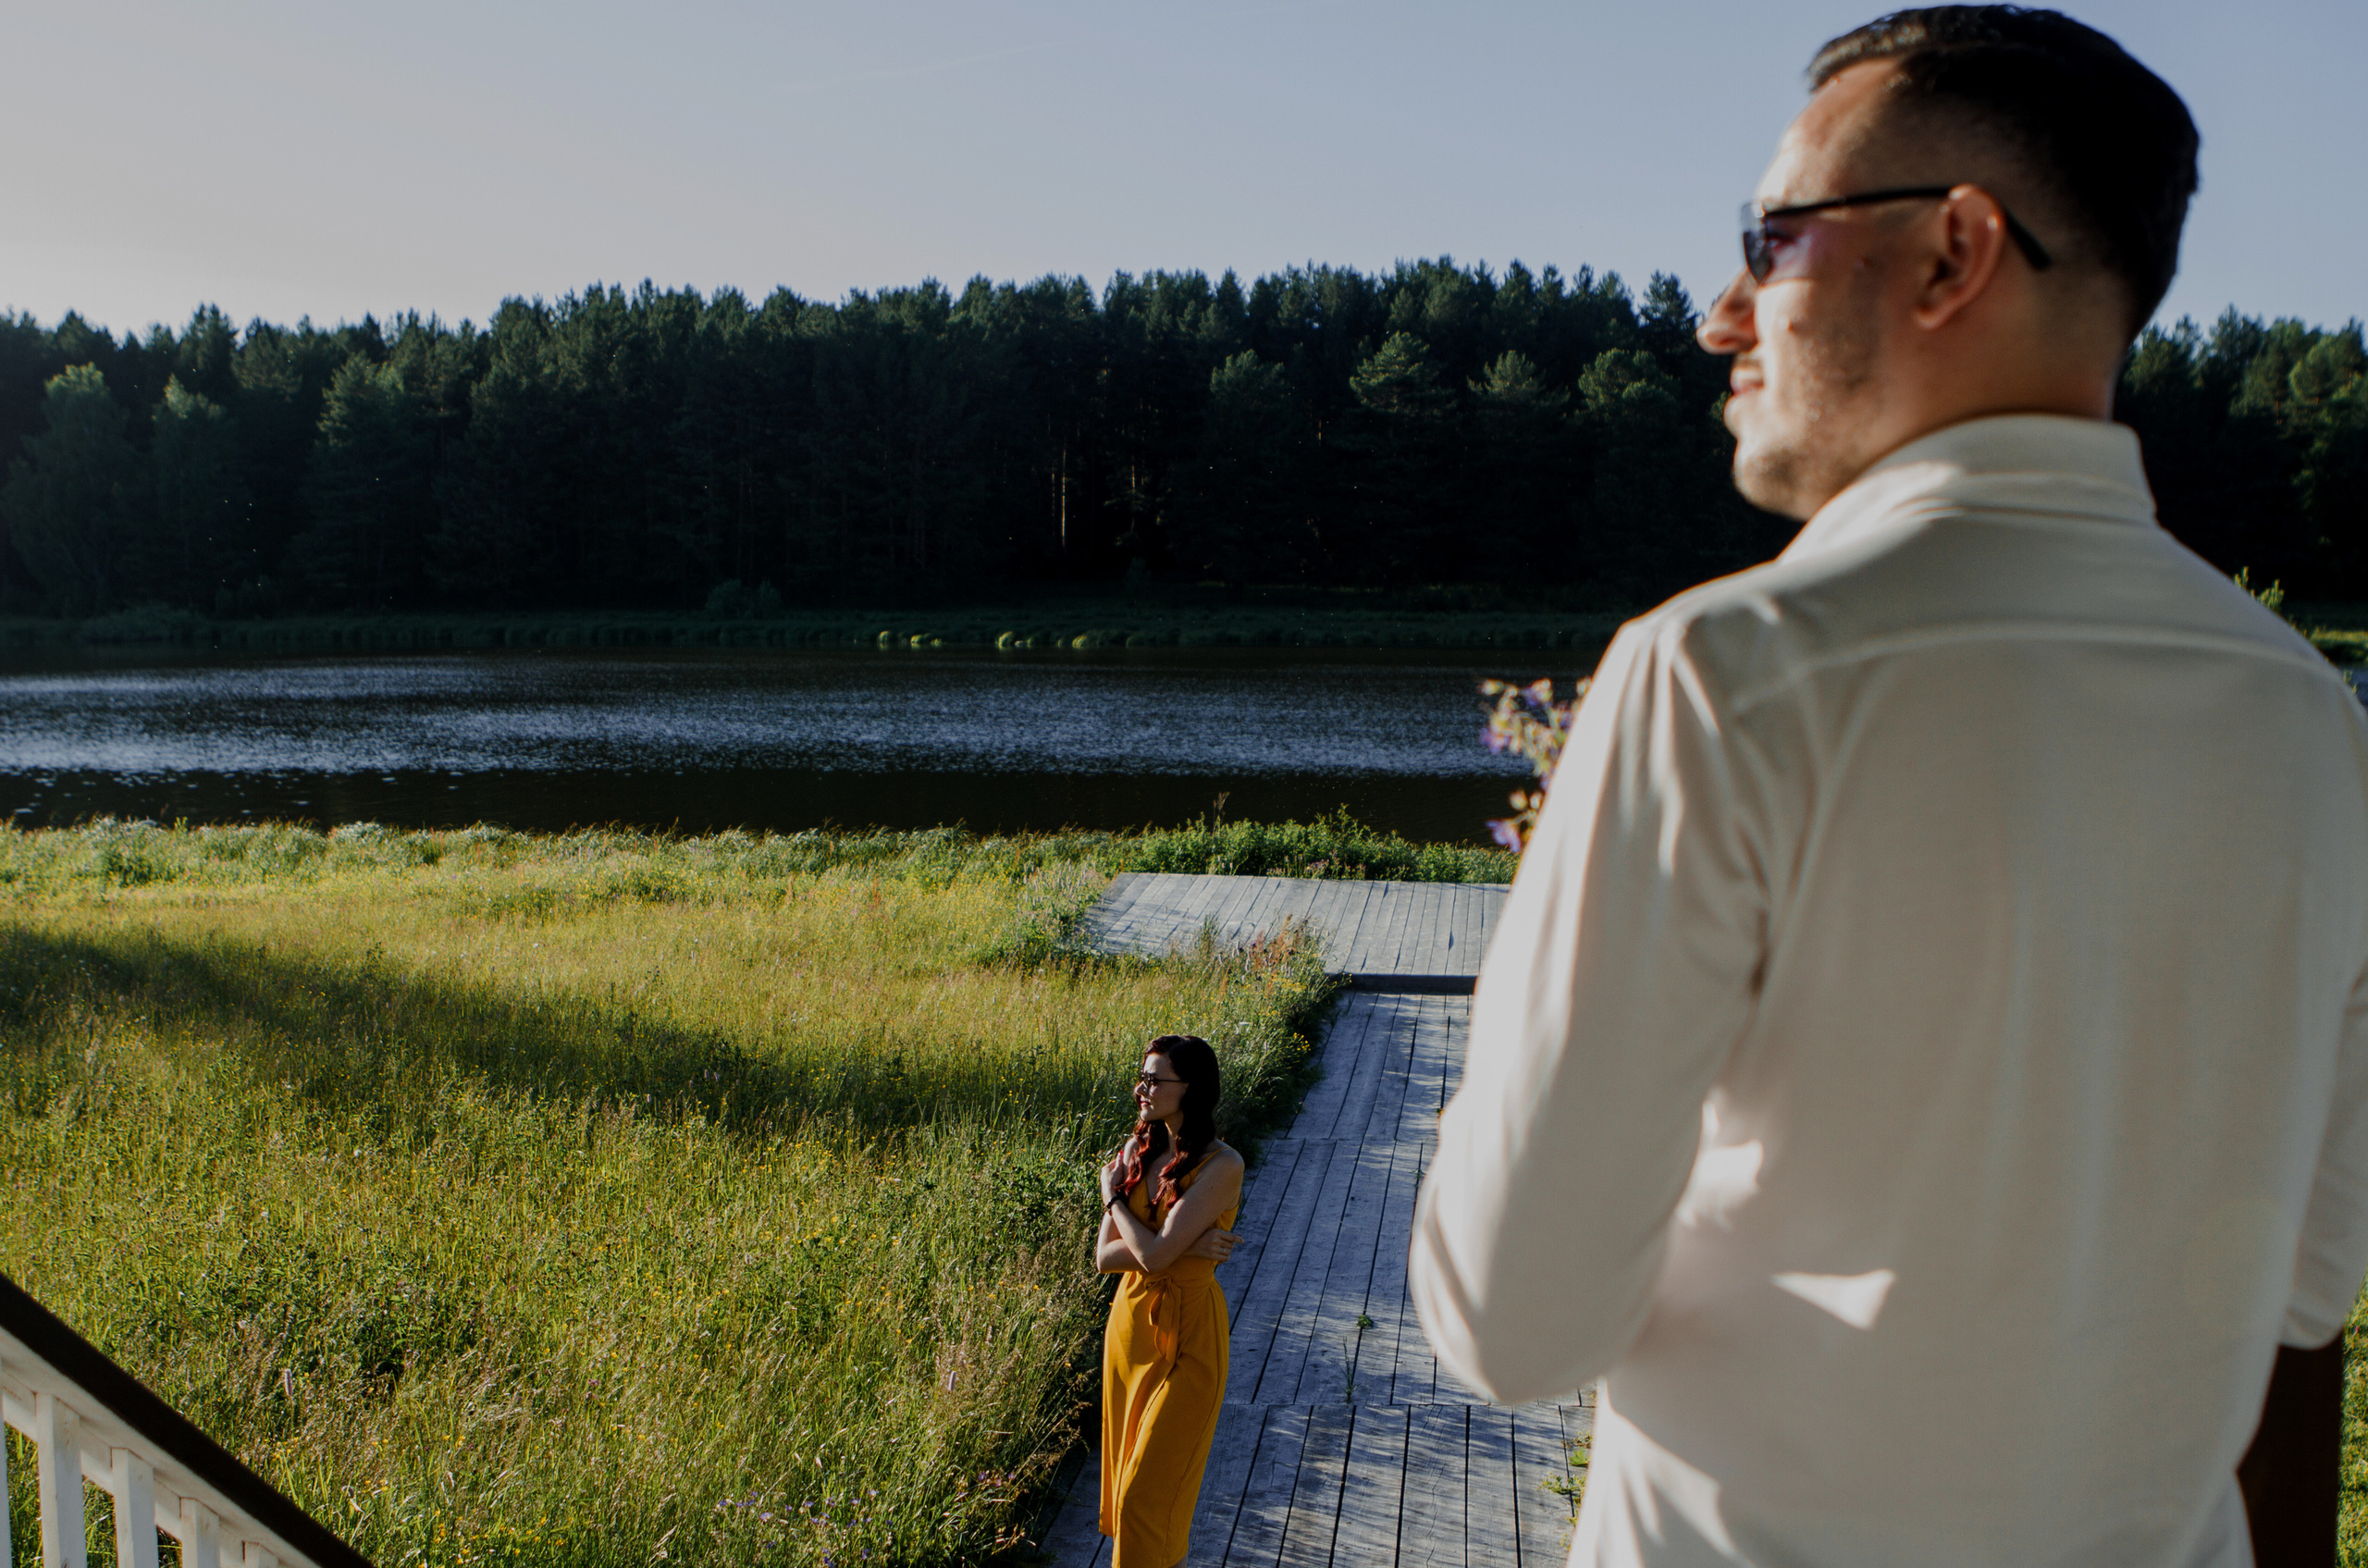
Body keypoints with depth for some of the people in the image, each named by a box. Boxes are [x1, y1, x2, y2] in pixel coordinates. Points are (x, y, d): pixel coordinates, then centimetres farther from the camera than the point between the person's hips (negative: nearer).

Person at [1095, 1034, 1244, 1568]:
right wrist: (1183, 1248, -18)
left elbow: (1154, 1252, -26)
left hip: (1186, 1334, -6)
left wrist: (1112, 1194, -9)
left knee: (1150, 1490, 0)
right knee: (1126, 1469, 17)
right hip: (1129, 1318, 6)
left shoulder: (1222, 1165, -19)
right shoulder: (1138, 1151, 0)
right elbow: (1104, 1256, -4)